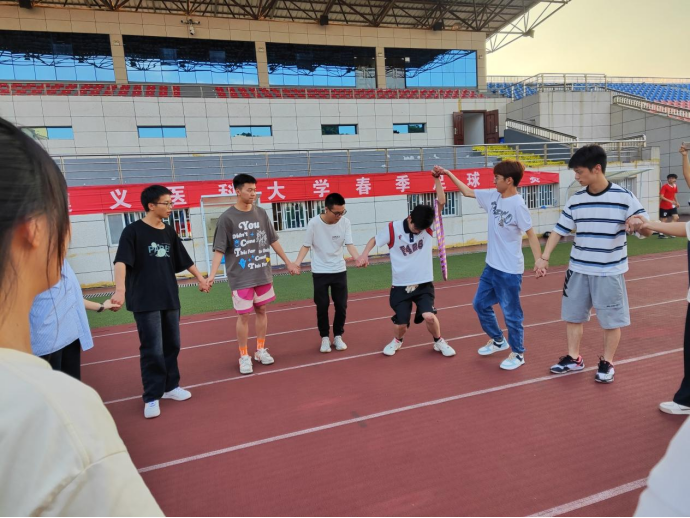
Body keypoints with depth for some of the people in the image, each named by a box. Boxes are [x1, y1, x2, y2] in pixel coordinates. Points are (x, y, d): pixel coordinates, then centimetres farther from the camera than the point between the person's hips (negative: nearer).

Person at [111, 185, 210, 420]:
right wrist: (120, 289, -34)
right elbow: (121, 261, -20)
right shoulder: (133, 231, -9)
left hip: (170, 299, 6)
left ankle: (170, 386, 31)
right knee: (152, 350, -2)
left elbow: (185, 260, 18)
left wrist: (200, 278, 24)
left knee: (172, 345, 14)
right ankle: (152, 397, 13)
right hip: (145, 302, -6)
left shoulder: (169, 232, 8)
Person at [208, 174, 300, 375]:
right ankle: (244, 356, 18)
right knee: (243, 316, 2)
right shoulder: (227, 218, -9)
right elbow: (219, 249, -11)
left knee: (262, 311, 13)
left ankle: (261, 350, 29)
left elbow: (273, 241, 12)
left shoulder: (261, 213, 4)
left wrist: (288, 262, 14)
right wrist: (212, 275, -21)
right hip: (241, 277, -4)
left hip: (263, 274, 5)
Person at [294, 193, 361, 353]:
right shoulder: (314, 223, -15)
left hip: (339, 270, 2)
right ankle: (325, 338, 21)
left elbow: (349, 244, -12)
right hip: (320, 272, -2)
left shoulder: (345, 222, -9)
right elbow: (306, 246, -8)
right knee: (322, 306, 3)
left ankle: (338, 336, 24)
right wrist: (297, 263, -23)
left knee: (341, 305, 6)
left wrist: (358, 258, -32)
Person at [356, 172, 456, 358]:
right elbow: (374, 240, 3)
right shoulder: (392, 229, -10)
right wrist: (364, 254, -15)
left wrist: (437, 179, -21)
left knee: (429, 316, -17)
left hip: (424, 284, 0)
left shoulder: (428, 226, -7)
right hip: (401, 286, 0)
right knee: (401, 324, 3)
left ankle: (439, 342, 15)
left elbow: (441, 202, -14)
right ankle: (397, 340, 40)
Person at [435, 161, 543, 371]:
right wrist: (448, 174, 14)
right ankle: (498, 340, 39)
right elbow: (467, 191, 16)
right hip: (491, 266, 8)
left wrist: (539, 261, -25)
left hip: (509, 271, -8)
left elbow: (531, 234, -17)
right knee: (480, 304, 19)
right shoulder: (493, 196, 3)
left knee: (511, 312, 5)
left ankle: (518, 354, 25)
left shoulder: (518, 205, -19)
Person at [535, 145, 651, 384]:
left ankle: (607, 363, 27)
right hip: (578, 269, 4)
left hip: (610, 272, -3)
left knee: (611, 320, 8)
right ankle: (573, 359, 28)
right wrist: (544, 257, 0)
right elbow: (559, 231, 7)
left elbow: (647, 230, -10)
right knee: (573, 315, 12)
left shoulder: (624, 197, -11)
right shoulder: (575, 200, 0)